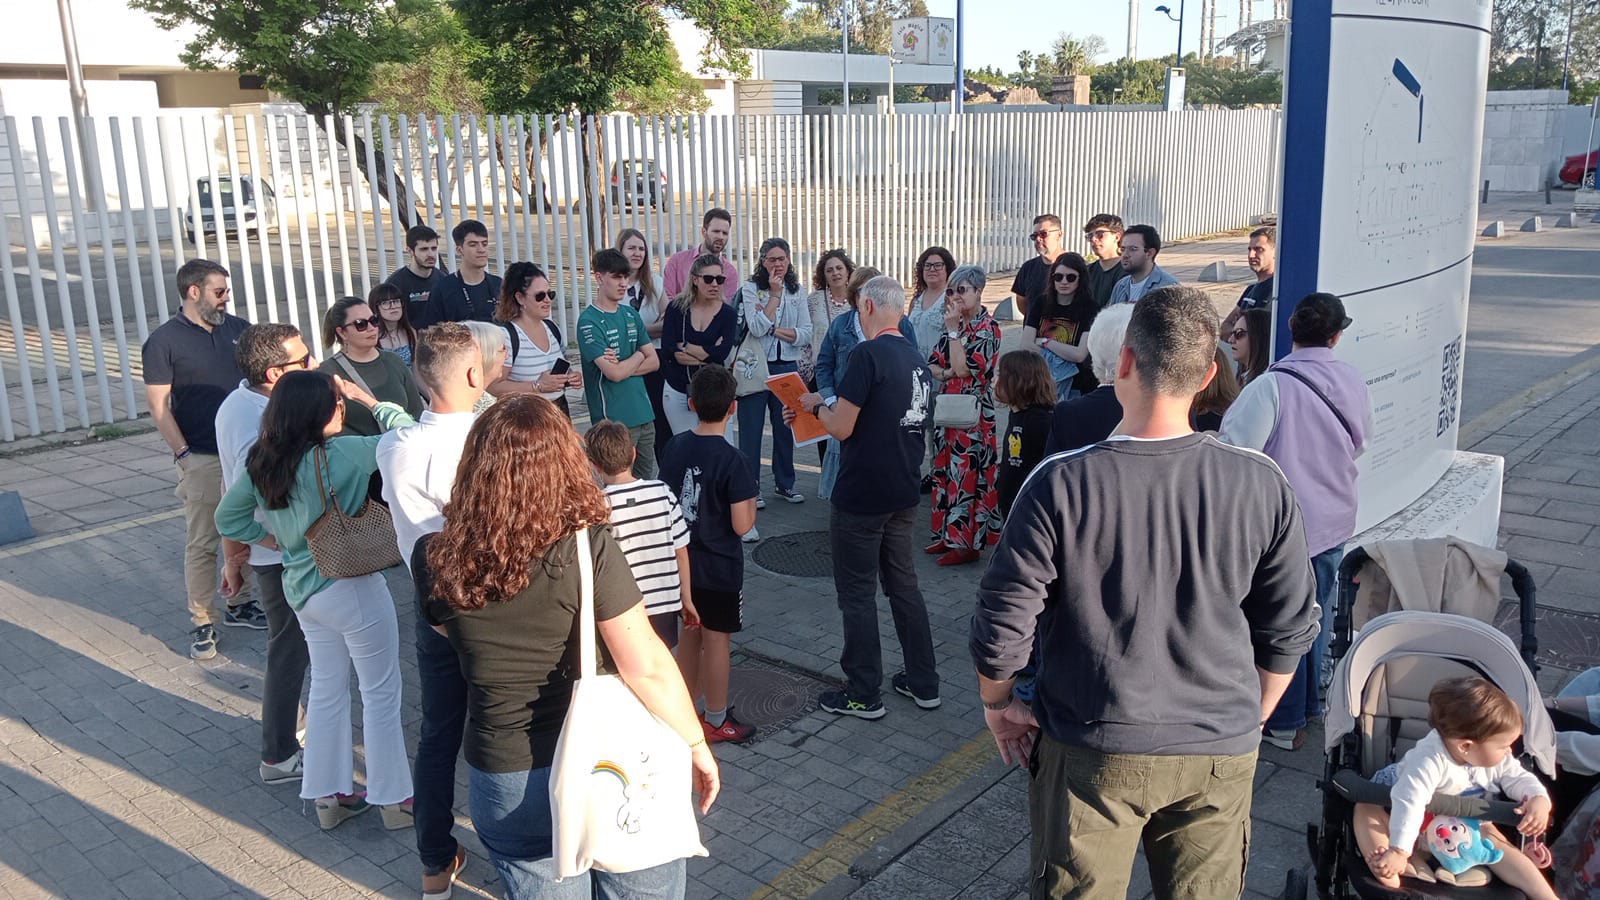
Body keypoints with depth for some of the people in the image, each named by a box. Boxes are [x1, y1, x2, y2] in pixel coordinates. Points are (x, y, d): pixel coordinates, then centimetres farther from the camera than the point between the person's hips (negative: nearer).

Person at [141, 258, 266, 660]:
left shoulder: (238, 329, 6)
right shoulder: (164, 341, -7)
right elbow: (159, 405, -8)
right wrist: (184, 456, -13)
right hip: (203, 460, -5)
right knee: (202, 544, 1)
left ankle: (239, 605, 29)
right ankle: (202, 623, 10)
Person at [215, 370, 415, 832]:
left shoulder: (262, 462, -1)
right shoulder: (339, 453, -24)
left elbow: (227, 518, 10)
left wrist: (273, 534, 9)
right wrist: (371, 401, -7)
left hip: (302, 586, 7)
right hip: (351, 589, -7)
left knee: (327, 689, 20)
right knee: (381, 693, 8)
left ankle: (329, 795, 31)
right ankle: (394, 798, 20)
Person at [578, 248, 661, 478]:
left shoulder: (631, 314, 11)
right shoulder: (589, 321, -11)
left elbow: (654, 361, 7)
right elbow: (614, 374, -19)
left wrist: (623, 366, -10)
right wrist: (638, 356, 0)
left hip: (644, 413, 7)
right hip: (614, 419, -7)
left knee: (649, 481, 13)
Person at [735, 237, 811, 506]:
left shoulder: (797, 292, 7)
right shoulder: (750, 288, -5)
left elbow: (806, 334, -1)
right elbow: (757, 328, -19)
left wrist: (774, 329, -13)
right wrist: (775, 293, -16)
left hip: (787, 367, 4)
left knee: (785, 427, 12)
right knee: (751, 428, 2)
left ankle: (784, 483, 25)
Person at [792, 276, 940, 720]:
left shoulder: (868, 354, -18)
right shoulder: (917, 359, 9)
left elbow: (841, 428, -21)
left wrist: (818, 405, 0)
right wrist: (832, 406, 20)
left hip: (861, 496, -8)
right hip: (904, 494, 8)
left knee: (857, 594, 4)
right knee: (903, 584, 18)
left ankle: (864, 695, 14)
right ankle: (924, 683, 26)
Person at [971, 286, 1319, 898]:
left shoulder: (1059, 485, -20)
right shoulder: (1261, 486, -11)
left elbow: (1002, 626, -14)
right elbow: (1290, 630, 0)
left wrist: (997, 702, 6)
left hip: (1091, 755, -2)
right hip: (1219, 756, 3)